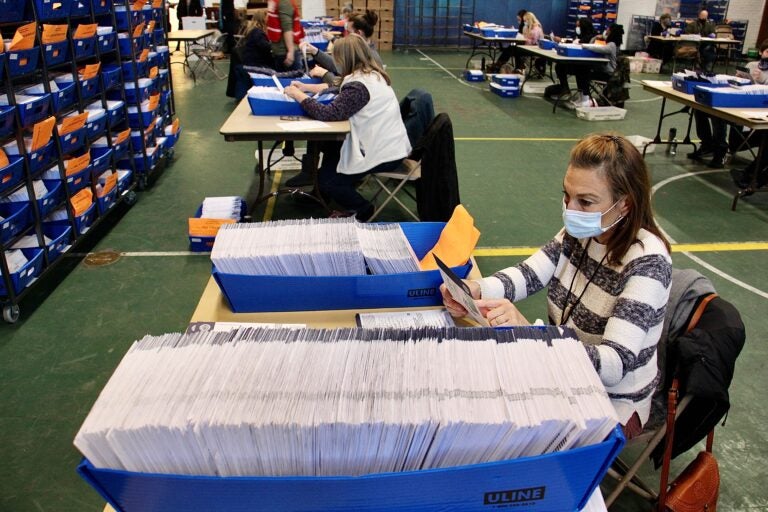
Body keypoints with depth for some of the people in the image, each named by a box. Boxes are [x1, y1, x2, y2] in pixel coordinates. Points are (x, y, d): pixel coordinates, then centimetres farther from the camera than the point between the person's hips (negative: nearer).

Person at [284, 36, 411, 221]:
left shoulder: (359, 85, -23)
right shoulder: (373, 75, 6)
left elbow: (328, 113, -28)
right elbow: (338, 91, 16)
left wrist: (298, 95, -15)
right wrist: (306, 87, 12)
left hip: (383, 154, -9)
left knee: (325, 180, 4)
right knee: (329, 146, 20)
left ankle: (361, 209, 17)